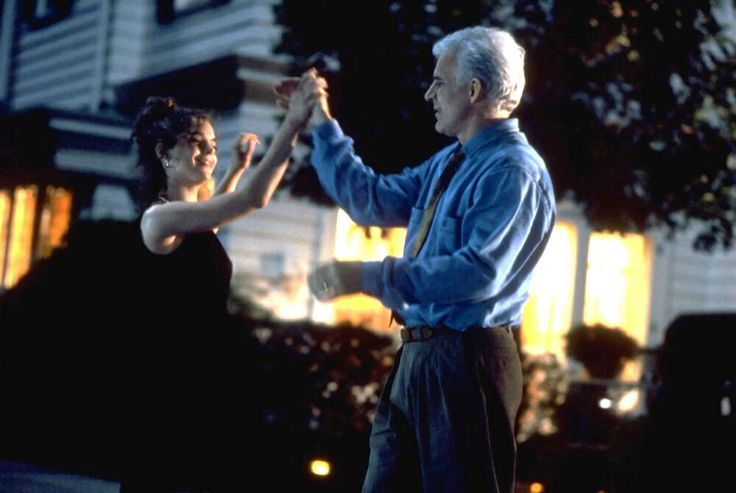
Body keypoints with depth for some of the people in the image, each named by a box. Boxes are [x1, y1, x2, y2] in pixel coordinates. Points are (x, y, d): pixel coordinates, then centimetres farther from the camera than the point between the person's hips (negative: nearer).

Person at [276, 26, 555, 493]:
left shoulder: (514, 170, -15)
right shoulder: (448, 162, 15)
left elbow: (479, 271, -26)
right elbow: (372, 200, 23)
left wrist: (369, 276, -26)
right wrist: (322, 125, 22)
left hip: (466, 362, -10)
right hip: (419, 354, 10)